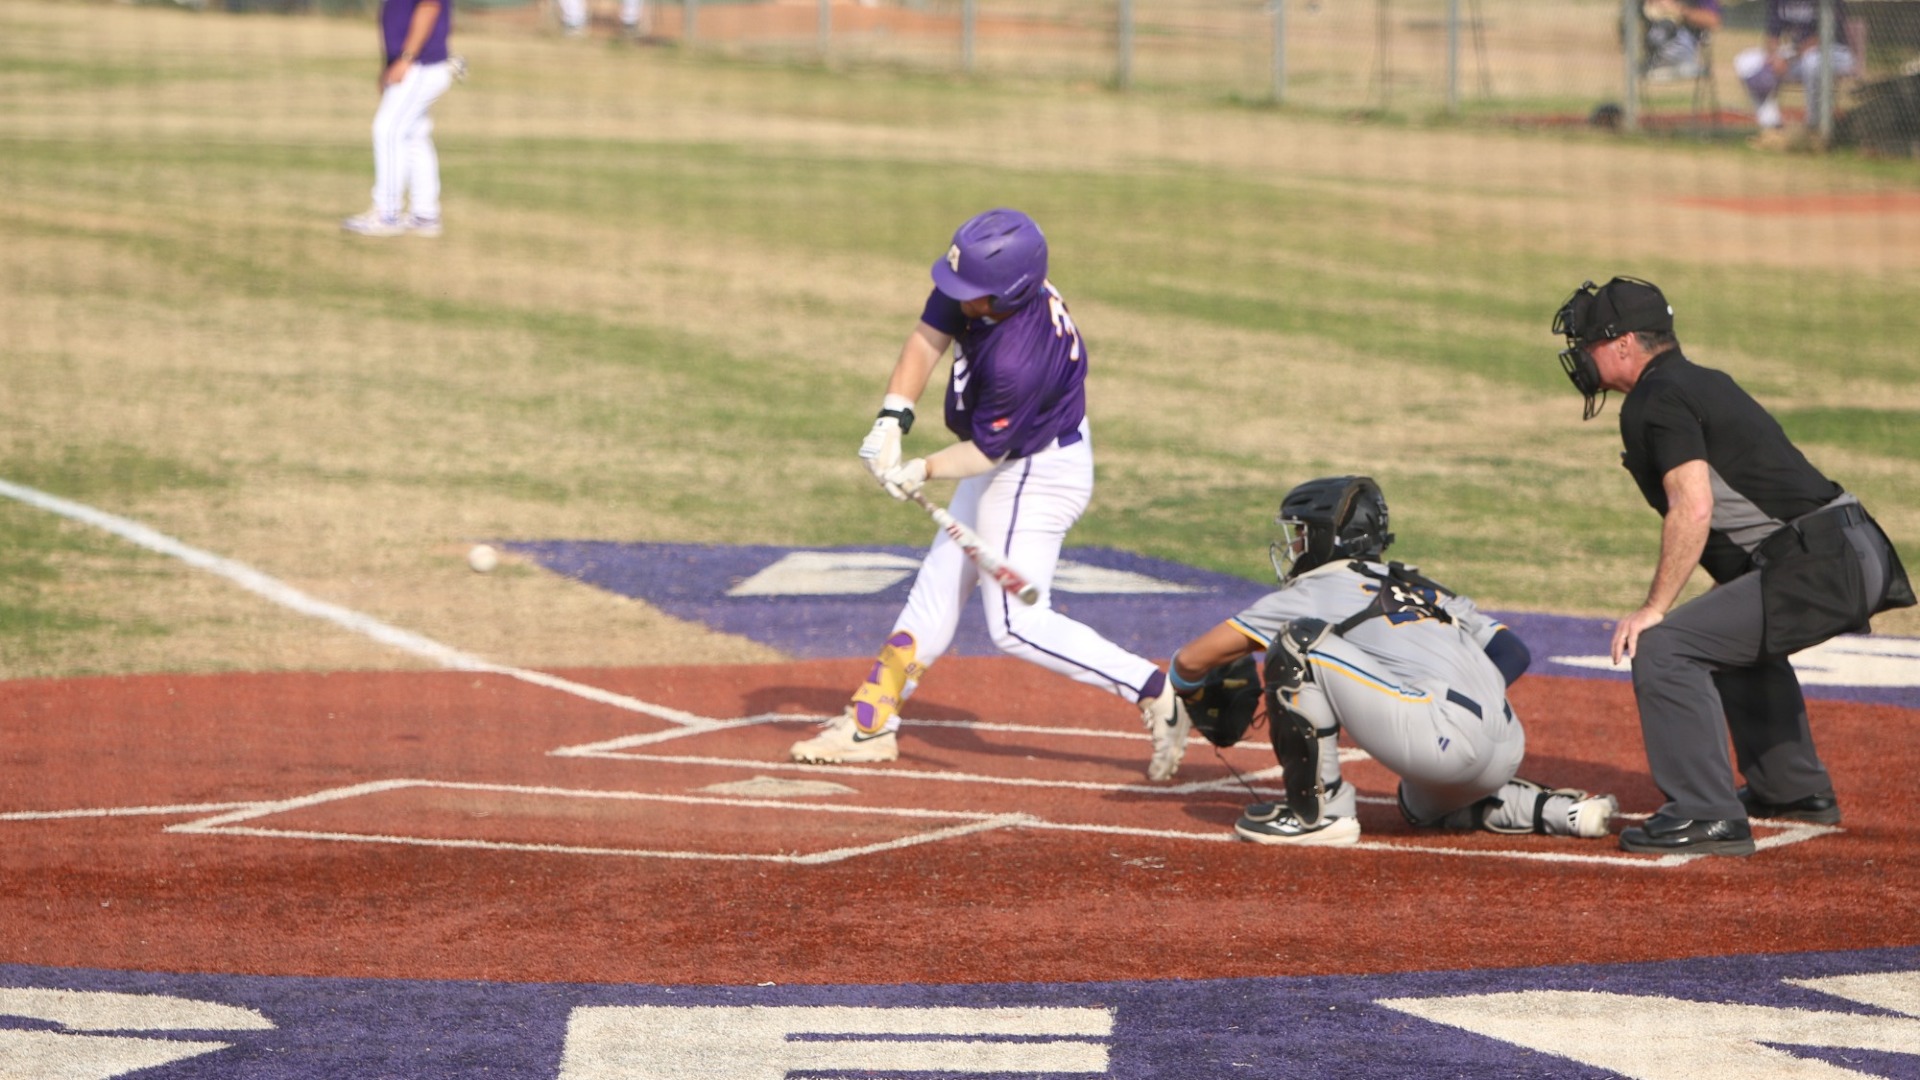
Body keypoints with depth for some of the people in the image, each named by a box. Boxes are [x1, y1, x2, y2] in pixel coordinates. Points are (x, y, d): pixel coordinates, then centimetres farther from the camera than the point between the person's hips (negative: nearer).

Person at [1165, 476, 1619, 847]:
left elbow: (1191, 659, 13)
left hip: (1443, 738, -8)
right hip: (1505, 754, 8)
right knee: (1425, 806, 38)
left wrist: (1190, 692, 34)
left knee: (1299, 643, -3)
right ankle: (1556, 810, 17)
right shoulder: (1426, 588, 29)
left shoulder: (1313, 593, 11)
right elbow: (1514, 654, 24)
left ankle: (1317, 812, -1)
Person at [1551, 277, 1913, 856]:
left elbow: (1692, 509, -20)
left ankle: (1708, 816, -18)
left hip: (1819, 566, -11)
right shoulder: (1705, 384, 23)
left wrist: (1654, 610, -18)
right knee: (1737, 637, 36)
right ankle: (1792, 788, 44)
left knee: (1663, 646, -15)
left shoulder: (1658, 399, -8)